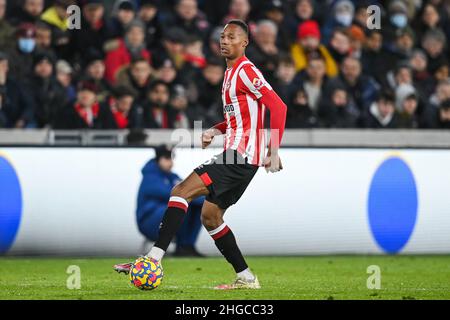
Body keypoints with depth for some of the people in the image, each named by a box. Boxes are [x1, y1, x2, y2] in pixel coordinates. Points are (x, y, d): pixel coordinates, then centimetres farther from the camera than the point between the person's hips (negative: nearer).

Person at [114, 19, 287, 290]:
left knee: (181, 192, -16)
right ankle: (246, 278, 14)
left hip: (240, 156, -10)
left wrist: (273, 151, -20)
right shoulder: (231, 73, 20)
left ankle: (154, 258, -23)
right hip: (238, 156, 10)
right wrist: (216, 130, 14)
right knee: (210, 216, 13)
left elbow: (278, 106, -18)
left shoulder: (246, 71, -10)